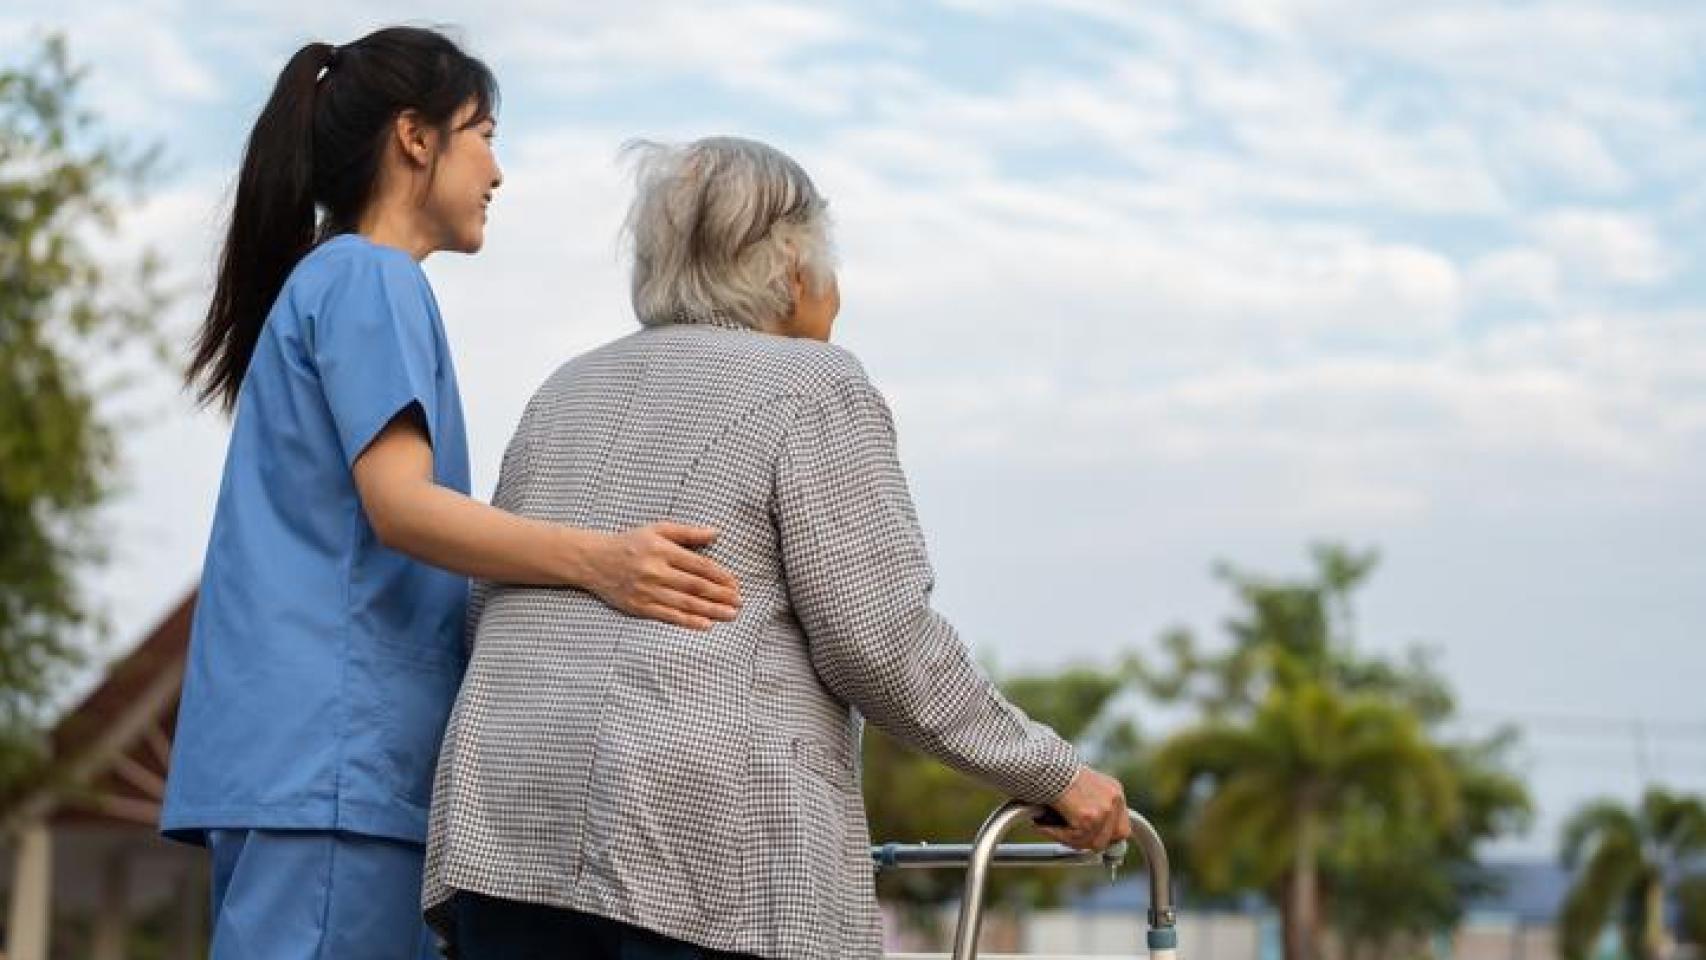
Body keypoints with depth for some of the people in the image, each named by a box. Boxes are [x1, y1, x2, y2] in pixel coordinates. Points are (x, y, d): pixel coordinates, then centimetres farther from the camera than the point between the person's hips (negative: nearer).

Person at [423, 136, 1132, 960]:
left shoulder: (566, 393, 21)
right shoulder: (814, 387, 2)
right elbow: (879, 640, -5)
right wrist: (1056, 776, 4)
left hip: (498, 827, 7)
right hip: (708, 834, -6)